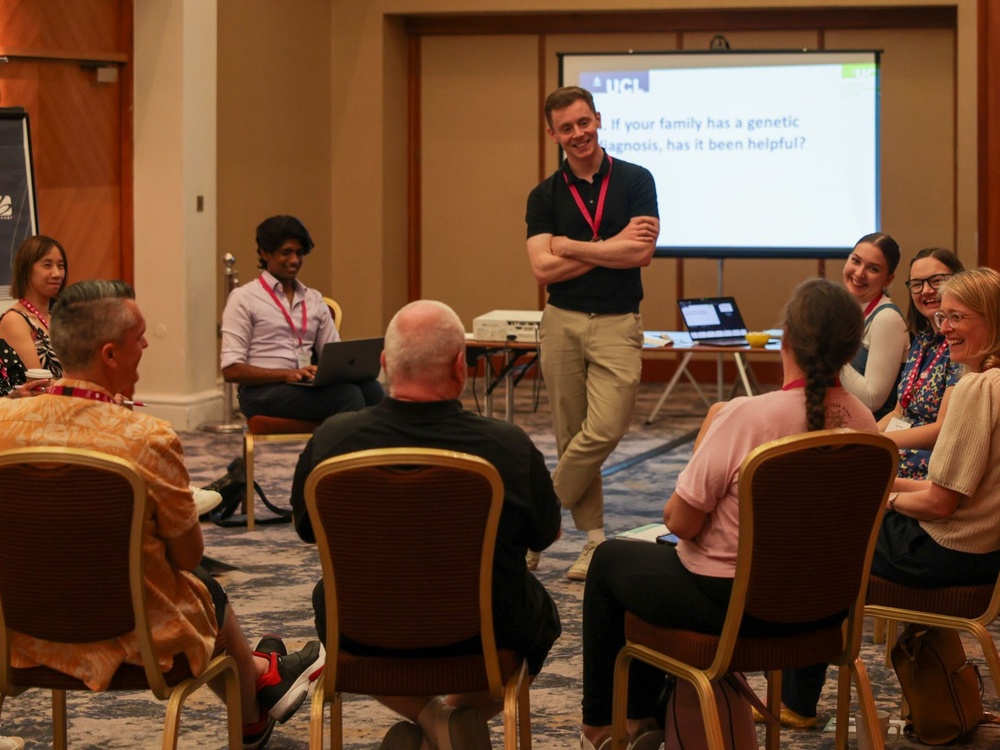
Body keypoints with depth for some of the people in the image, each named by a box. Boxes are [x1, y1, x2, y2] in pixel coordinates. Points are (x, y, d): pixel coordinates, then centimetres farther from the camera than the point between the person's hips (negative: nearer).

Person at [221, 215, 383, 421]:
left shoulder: (314, 300, 20)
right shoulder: (244, 299, 4)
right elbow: (231, 370, -5)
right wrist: (288, 374, -19)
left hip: (307, 388, 5)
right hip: (262, 392, -5)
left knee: (369, 387, -30)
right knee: (346, 394, -33)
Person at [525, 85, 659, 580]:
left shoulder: (635, 181, 0)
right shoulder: (545, 196, 6)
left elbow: (642, 252, -12)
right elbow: (543, 269, -6)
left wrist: (574, 247, -8)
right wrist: (610, 247, -10)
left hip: (617, 322, -2)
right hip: (562, 321, 3)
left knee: (604, 429, -15)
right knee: (571, 438, 4)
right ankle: (593, 536, 13)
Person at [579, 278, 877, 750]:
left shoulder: (746, 417, -29)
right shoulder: (863, 423, -9)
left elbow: (680, 522, -22)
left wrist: (705, 439, -6)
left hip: (728, 602, -6)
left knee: (608, 560, 24)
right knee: (664, 561, 35)